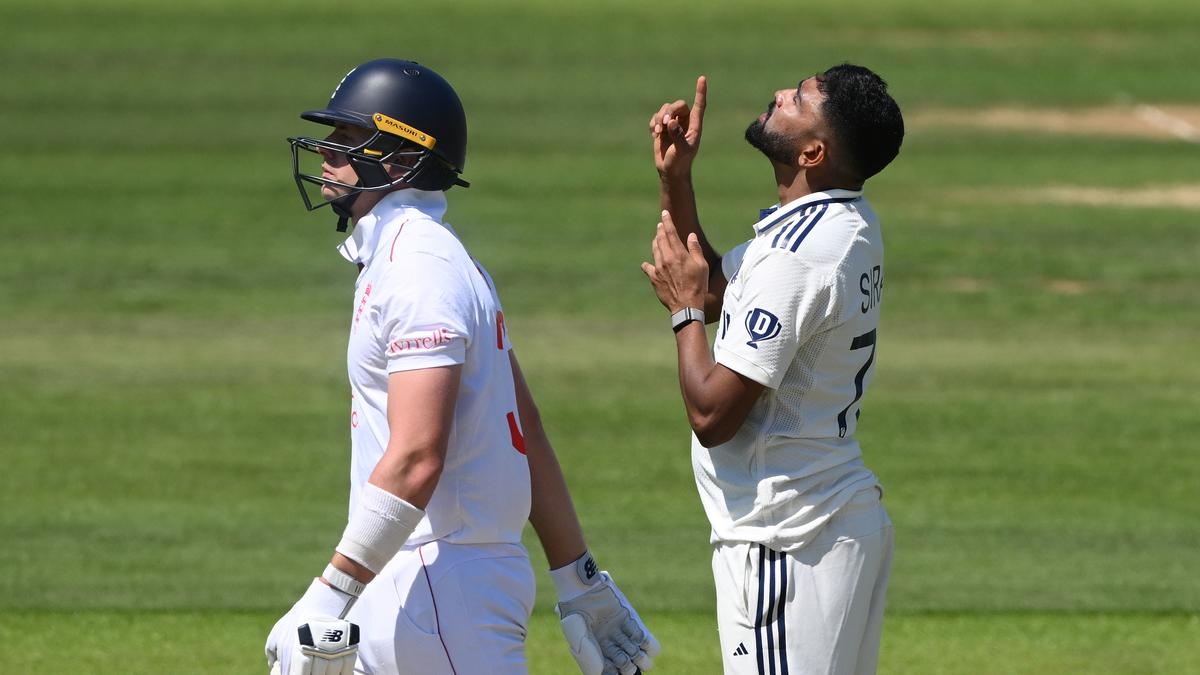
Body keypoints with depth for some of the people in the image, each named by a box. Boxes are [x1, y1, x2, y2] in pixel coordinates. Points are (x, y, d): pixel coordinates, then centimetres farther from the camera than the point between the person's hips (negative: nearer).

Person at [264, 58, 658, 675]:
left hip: (443, 588, -10)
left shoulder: (420, 271, -15)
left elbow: (417, 459, -25)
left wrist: (331, 599, -27)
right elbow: (530, 437, 18)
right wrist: (582, 584, 19)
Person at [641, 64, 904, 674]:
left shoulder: (798, 255, -22)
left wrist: (685, 308, -6)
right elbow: (716, 286, 24)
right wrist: (676, 179, 12)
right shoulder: (849, 226, 9)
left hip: (787, 545, -10)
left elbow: (711, 414, -21)